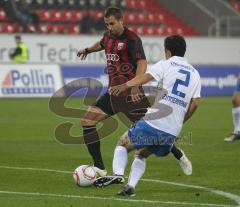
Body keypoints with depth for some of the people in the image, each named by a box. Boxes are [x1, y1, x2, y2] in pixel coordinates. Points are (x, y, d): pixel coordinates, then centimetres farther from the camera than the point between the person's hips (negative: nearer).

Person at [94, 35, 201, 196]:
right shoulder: (195, 74, 17)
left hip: (153, 122, -5)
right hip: (173, 132, 5)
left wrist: (125, 85, -30)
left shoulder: (166, 65, 3)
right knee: (141, 155, 25)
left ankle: (118, 174, -12)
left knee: (122, 145, 15)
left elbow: (147, 76, -17)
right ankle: (131, 185, 3)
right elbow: (195, 103, 10)